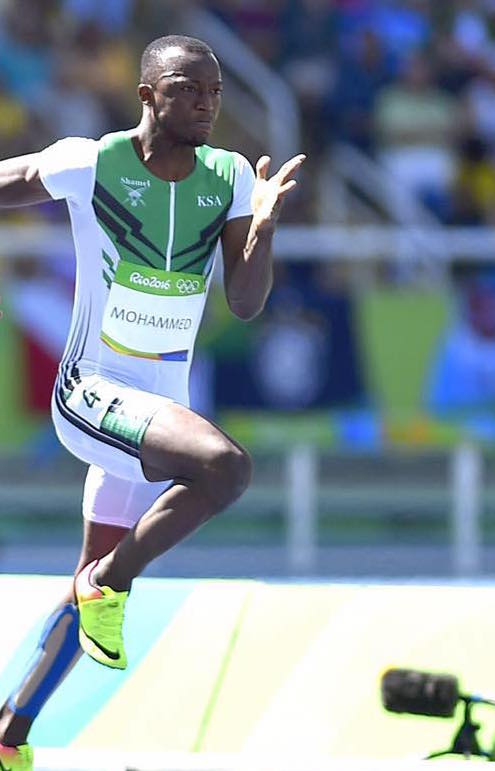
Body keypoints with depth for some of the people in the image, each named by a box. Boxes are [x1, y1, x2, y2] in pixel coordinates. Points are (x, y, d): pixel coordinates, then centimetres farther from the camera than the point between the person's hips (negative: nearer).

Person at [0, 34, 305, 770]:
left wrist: (263, 224, -19)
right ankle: (109, 585, -14)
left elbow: (247, 303, -3)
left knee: (92, 591, 16)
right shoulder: (91, 164, -13)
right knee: (224, 464, -33)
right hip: (89, 393, -7)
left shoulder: (229, 177, 0)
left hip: (155, 410, 7)